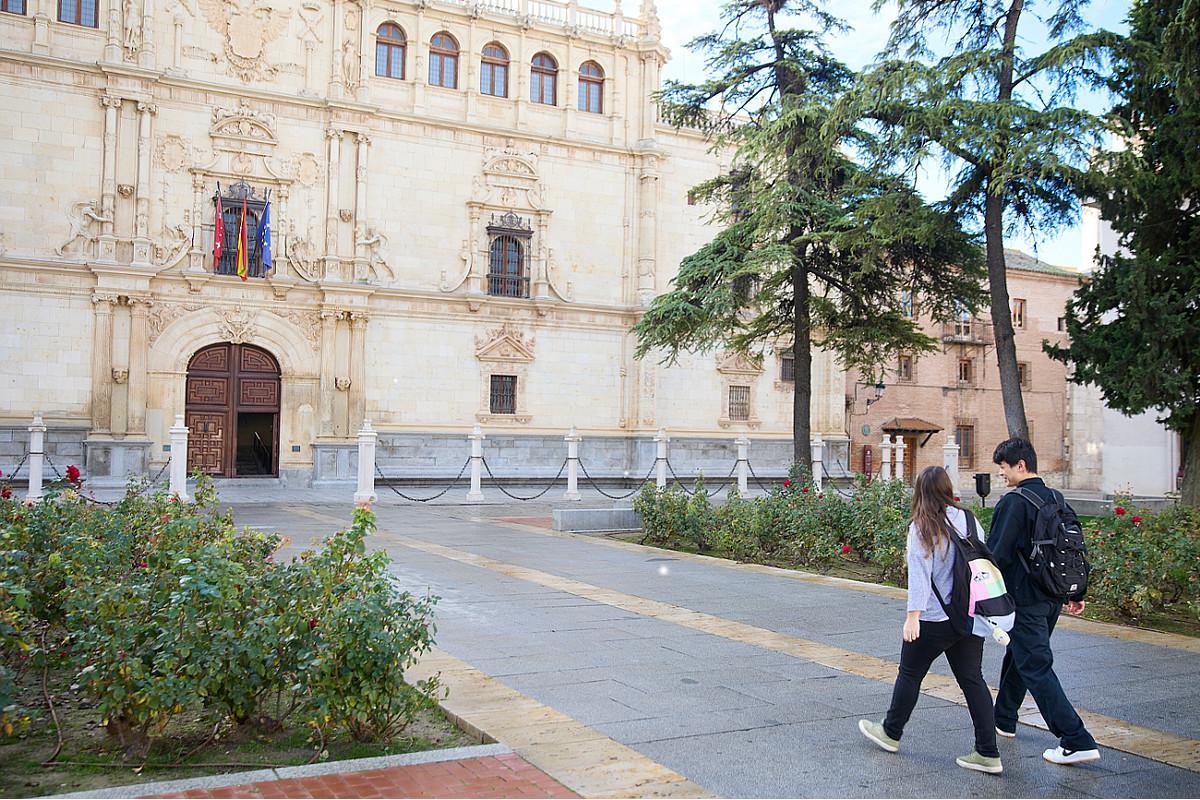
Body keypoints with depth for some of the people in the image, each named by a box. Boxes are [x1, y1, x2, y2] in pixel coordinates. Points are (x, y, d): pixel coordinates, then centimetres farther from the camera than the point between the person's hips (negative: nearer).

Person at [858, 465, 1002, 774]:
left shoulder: (922, 528, -14)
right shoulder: (967, 519, 3)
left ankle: (891, 732, 29)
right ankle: (988, 754, 9)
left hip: (935, 619, -5)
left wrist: (913, 615, -17)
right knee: (972, 679, 10)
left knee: (910, 673, 12)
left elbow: (920, 573, -18)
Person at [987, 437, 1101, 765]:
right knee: (1018, 656, 23)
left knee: (1036, 667, -4)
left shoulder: (1013, 503, -17)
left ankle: (1077, 742, -7)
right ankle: (1004, 719, 38)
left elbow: (997, 555, -19)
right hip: (1053, 598, 9)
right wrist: (1074, 592, 21)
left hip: (1024, 600, -9)